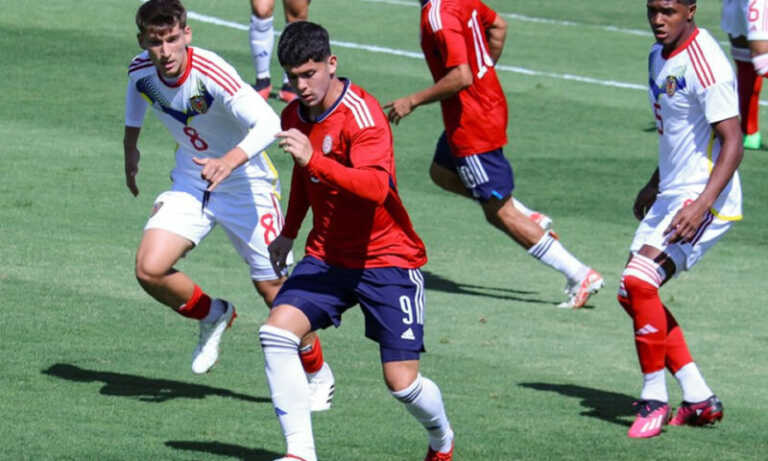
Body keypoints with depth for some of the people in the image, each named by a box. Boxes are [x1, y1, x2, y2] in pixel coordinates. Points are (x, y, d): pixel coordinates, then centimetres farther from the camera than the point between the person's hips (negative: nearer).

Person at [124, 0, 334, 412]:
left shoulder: (212, 75, -30)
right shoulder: (141, 70, -11)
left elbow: (268, 123, -39)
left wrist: (231, 160, -55)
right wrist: (130, 147, 24)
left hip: (244, 183, -5)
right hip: (190, 180, 5)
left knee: (274, 289, -2)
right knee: (150, 270, -15)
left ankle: (318, 375, 21)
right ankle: (212, 316, 15)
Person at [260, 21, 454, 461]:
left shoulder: (362, 114, -20)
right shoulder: (294, 116, 4)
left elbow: (375, 186, -36)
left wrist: (314, 159, -46)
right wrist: (289, 233, 31)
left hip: (387, 260, -6)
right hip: (327, 256, 6)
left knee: (402, 382, -6)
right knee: (277, 332, -20)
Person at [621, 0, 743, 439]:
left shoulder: (705, 64, -20)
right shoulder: (660, 57, 10)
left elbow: (732, 143, -23)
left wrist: (701, 204, -32)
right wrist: (655, 184, 30)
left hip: (704, 198, -10)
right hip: (672, 195, 10)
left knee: (639, 283, -21)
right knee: (633, 293, 7)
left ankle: (655, 399, -8)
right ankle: (699, 399, 13)